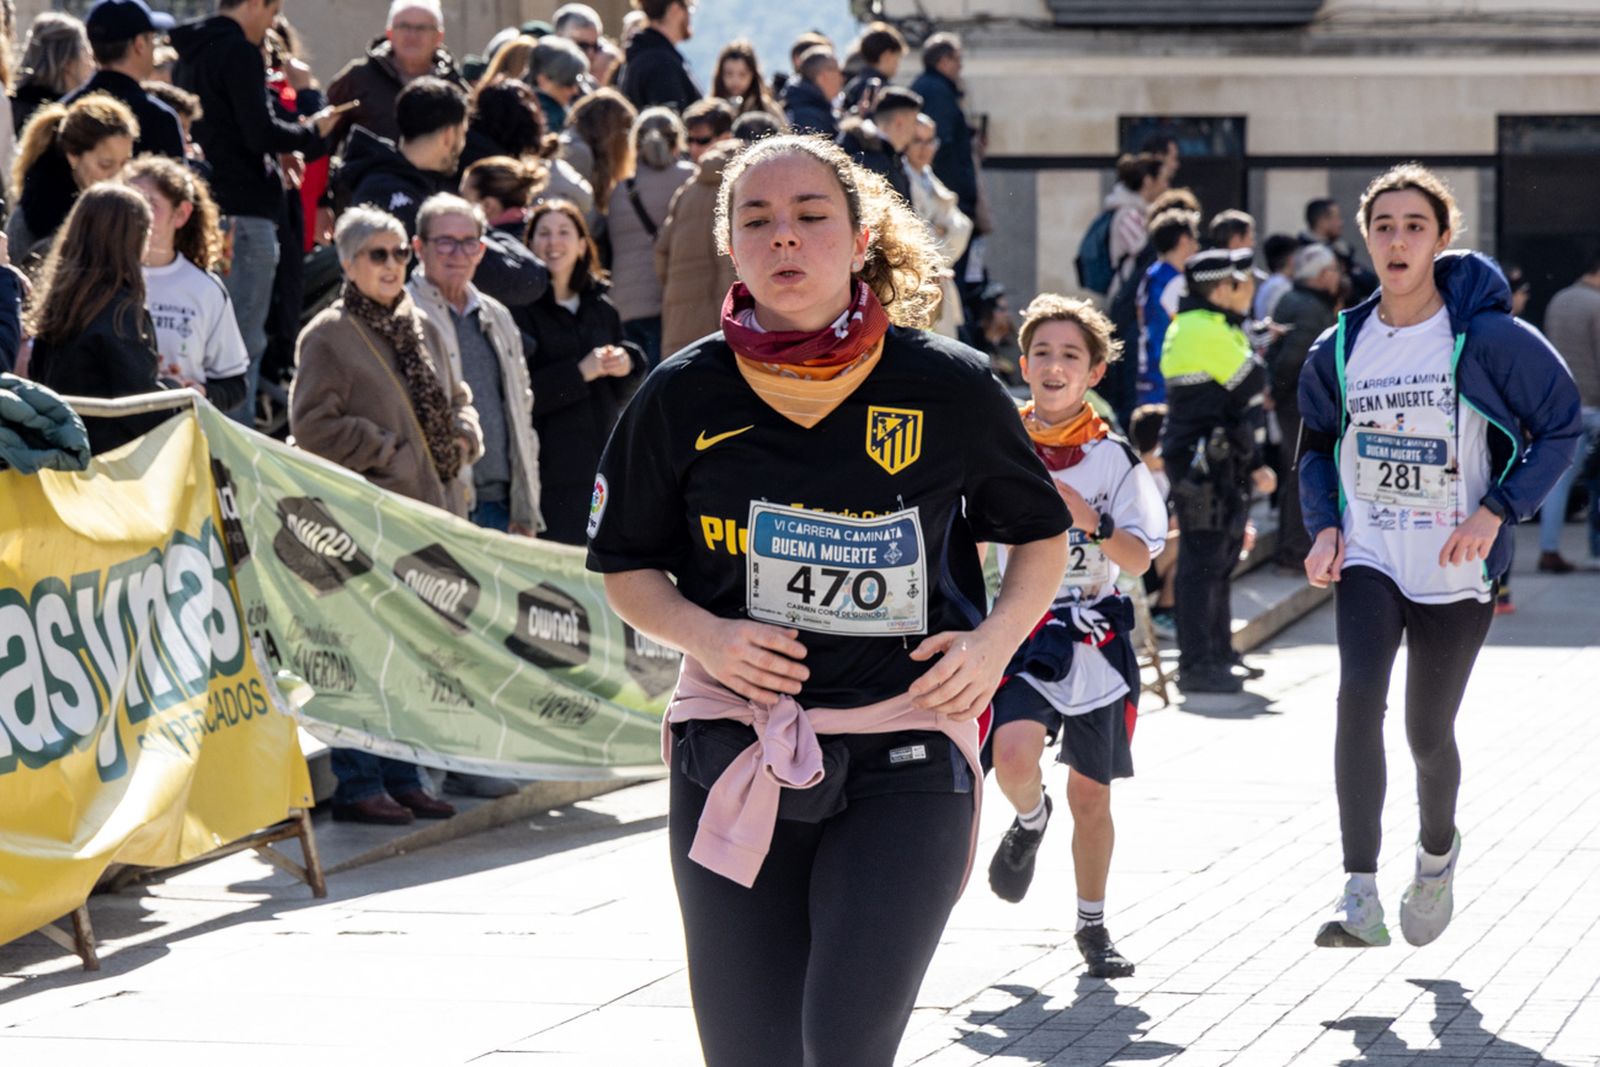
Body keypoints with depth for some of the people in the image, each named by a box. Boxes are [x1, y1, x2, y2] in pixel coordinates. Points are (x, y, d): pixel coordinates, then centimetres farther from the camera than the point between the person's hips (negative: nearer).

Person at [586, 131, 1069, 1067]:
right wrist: (702, 635, -7)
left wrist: (996, 641, -5)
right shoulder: (684, 399, 0)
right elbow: (628, 566, 13)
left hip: (905, 759, -2)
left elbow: (1042, 534, 13)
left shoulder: (949, 388, -3)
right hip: (734, 759, 2)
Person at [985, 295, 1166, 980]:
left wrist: (1091, 519, -22)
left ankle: (1092, 924, 26)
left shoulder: (1115, 460, 0)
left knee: (1090, 795, 7)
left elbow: (1139, 559, -5)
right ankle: (1030, 820, 10)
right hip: (1019, 632, -1)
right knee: (1013, 756, -26)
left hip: (1094, 639, 1)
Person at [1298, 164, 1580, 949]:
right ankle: (1360, 897, -23)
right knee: (1359, 693, -21)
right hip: (1368, 559, 2)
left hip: (1457, 569, -2)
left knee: (1428, 731, 7)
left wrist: (1498, 510, -14)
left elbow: (1561, 426, -4)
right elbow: (1317, 442, 17)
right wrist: (1324, 524, 1)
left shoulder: (1487, 338, -10)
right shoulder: (1341, 348, 1)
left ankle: (1437, 851, 41)